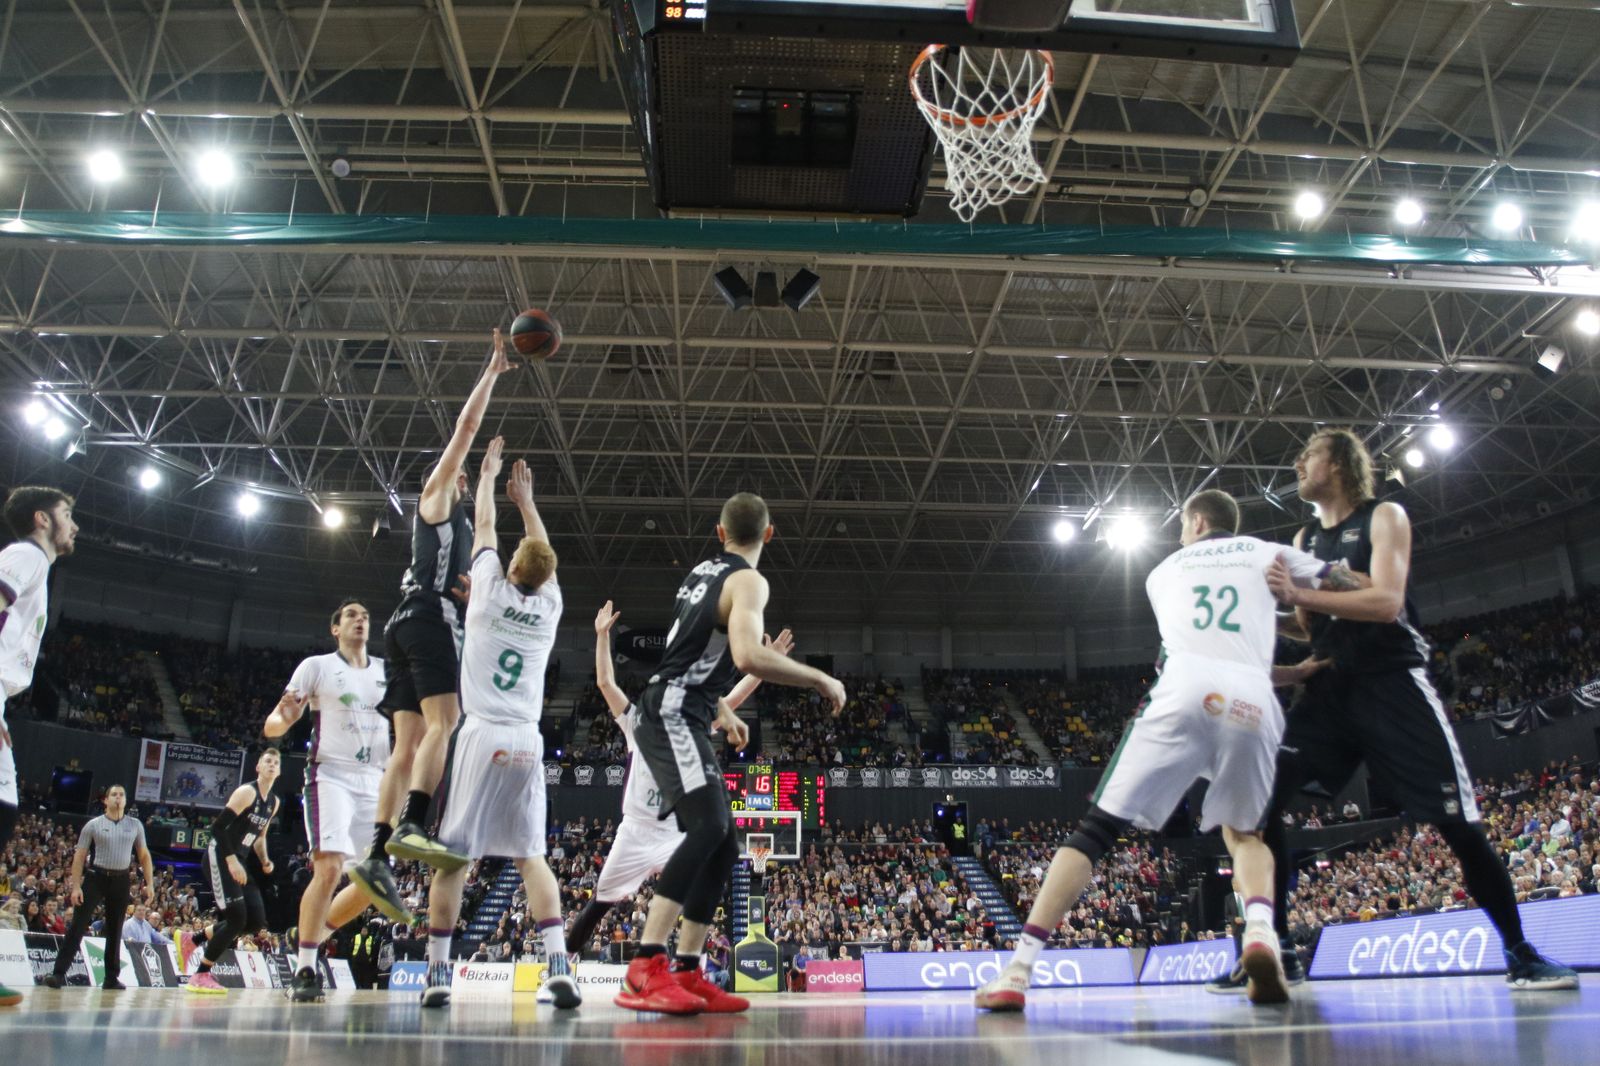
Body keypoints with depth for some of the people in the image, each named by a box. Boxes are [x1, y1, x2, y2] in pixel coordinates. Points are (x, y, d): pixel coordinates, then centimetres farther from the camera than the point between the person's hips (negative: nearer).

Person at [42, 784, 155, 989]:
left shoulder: (135, 825, 6)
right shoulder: (93, 825, -1)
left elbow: (144, 856, 9)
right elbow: (79, 856, -1)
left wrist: (150, 884, 2)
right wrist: (75, 886, -9)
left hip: (121, 881, 2)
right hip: (95, 878, -2)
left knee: (115, 931, 8)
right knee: (78, 926, -8)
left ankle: (111, 978, 14)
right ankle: (59, 973, -6)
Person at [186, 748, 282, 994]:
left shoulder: (274, 802, 13)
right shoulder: (247, 791, -14)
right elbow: (218, 826, -20)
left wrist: (264, 860, 10)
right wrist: (231, 860, -24)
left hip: (236, 861, 9)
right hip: (220, 856, -9)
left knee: (256, 920, 0)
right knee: (237, 918, -16)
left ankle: (194, 940, 16)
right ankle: (200, 977, -4)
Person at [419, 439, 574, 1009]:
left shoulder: (492, 593, 1)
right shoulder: (549, 606, 9)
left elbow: (484, 528, 15)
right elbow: (543, 554, 28)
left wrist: (488, 475, 30)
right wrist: (526, 498, 39)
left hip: (482, 737, -3)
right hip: (527, 743, 3)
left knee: (453, 854, 3)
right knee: (530, 855, 6)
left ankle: (438, 969, 2)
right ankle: (557, 964, -7)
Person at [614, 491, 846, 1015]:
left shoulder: (702, 571, 19)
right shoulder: (748, 580, -10)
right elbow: (748, 656, -28)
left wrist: (721, 711, 40)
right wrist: (821, 680, -16)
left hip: (677, 716, 10)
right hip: (672, 716, -10)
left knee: (722, 845, 9)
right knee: (709, 825, -24)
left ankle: (686, 973, 10)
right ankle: (645, 971, -31)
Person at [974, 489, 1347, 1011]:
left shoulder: (1165, 570, 30)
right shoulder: (1268, 553, 27)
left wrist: (1294, 672, 37)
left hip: (1184, 691, -1)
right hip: (1253, 701, 1)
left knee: (1097, 828, 3)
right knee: (1243, 832, 25)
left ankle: (1017, 971, -6)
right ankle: (1260, 931, -7)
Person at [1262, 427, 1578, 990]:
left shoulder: (1384, 517, -1)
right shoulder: (1303, 540, 17)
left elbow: (1387, 602, -18)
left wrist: (1301, 595, -26)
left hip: (1392, 682, -5)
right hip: (1331, 688, 5)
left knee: (1459, 821, -5)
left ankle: (1521, 954, 12)